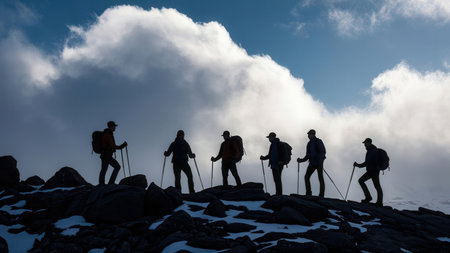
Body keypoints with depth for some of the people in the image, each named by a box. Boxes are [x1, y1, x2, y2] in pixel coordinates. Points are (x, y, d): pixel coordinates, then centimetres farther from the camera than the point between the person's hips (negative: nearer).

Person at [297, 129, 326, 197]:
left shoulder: (318, 141, -3)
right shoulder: (309, 143, 16)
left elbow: (323, 151, -11)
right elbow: (307, 155, 19)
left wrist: (320, 158, -24)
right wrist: (301, 160, 7)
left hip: (319, 162, -6)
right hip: (312, 163, 7)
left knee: (320, 177, -5)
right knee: (306, 177, -3)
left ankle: (321, 194, -3)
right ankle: (308, 193, 0)